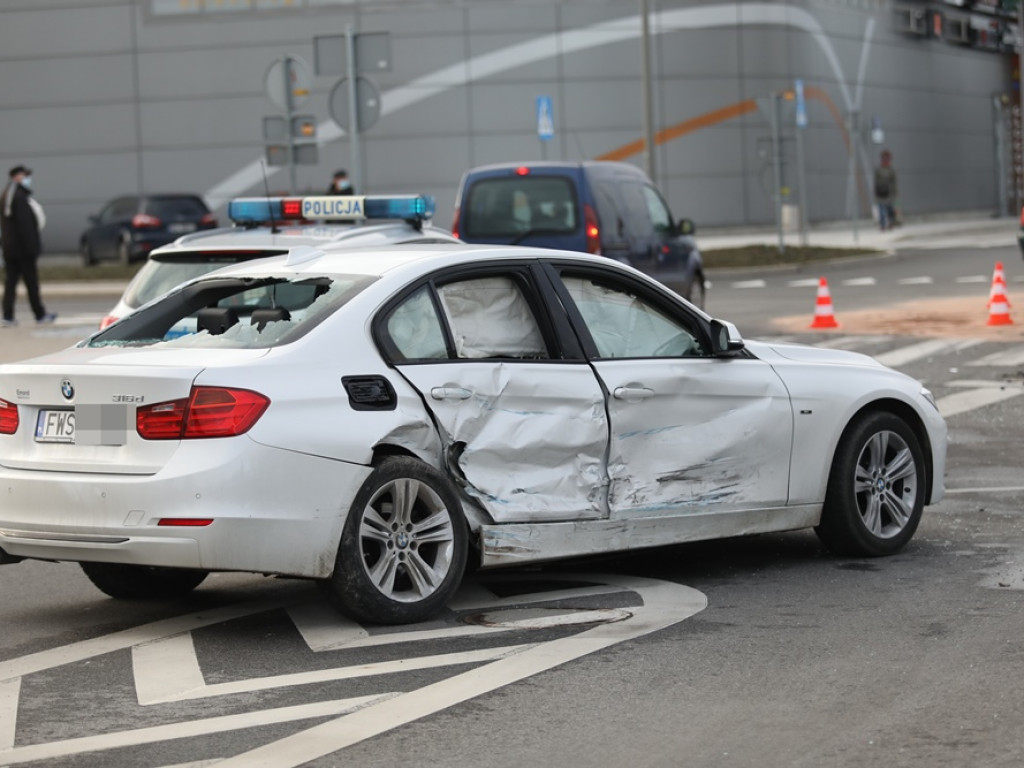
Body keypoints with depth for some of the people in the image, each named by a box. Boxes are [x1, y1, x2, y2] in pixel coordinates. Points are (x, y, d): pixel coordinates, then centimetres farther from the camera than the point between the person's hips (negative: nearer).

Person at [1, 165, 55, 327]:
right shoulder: (20, 197, -17)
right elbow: (25, 225, -21)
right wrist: (31, 246, -19)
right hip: (23, 249, -9)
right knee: (31, 282, 1)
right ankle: (40, 315, 10)